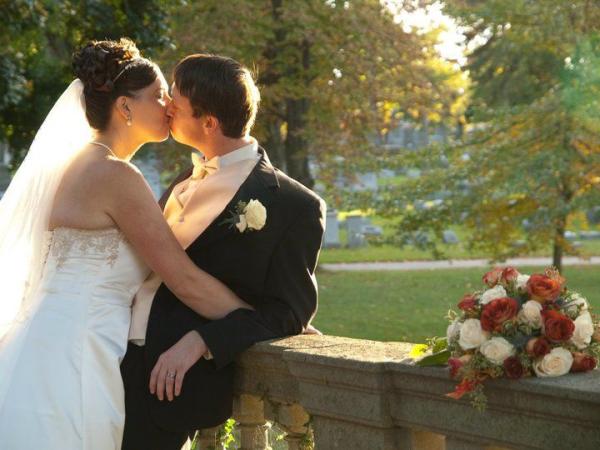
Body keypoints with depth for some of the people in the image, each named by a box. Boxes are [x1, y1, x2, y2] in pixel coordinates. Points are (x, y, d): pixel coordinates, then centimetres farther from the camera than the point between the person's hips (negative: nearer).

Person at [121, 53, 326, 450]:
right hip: (122, 355, 7)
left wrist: (199, 342, -19)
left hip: (180, 378, -7)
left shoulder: (295, 206, -5)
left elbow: (289, 312, -7)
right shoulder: (187, 181, 18)